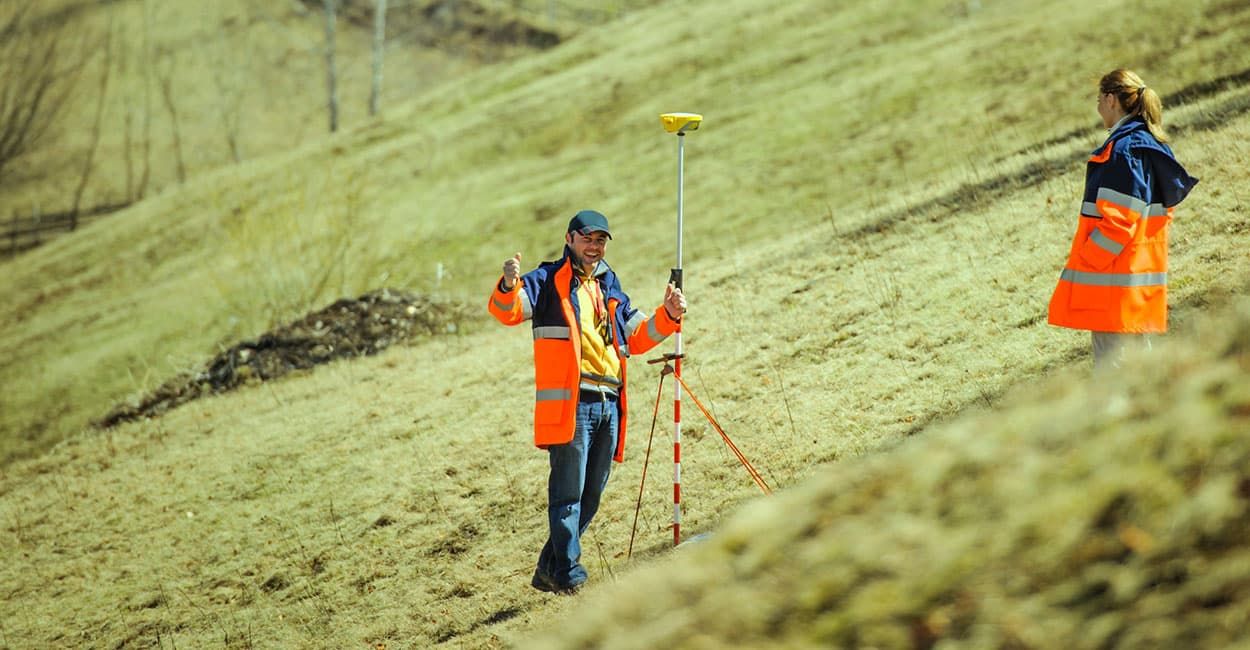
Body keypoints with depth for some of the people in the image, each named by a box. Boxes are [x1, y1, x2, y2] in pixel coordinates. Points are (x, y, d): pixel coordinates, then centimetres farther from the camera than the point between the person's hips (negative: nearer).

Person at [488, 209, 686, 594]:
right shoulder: (548, 282, 3)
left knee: (590, 496, 10)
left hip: (609, 404, 7)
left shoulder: (610, 291, 23)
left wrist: (668, 316, 10)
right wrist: (508, 287, -35)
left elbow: (637, 338, 28)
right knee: (568, 491, -12)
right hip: (570, 403, -7)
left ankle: (550, 570, 20)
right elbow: (507, 311, -12)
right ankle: (567, 573, -13)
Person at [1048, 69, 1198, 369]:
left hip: (1114, 276, -10)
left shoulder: (1122, 148, -16)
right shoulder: (1152, 146, 13)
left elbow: (1118, 219, -21)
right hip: (1145, 265, 10)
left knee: (1108, 359, -8)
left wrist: (1089, 261, -13)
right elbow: (1164, 206, 19)